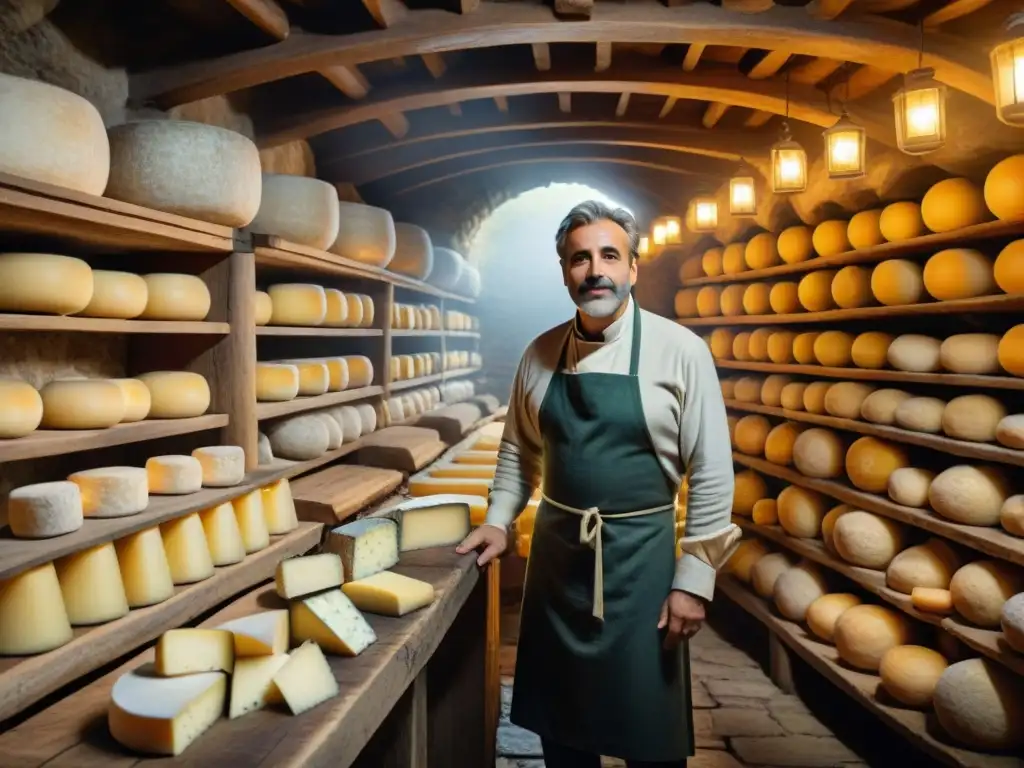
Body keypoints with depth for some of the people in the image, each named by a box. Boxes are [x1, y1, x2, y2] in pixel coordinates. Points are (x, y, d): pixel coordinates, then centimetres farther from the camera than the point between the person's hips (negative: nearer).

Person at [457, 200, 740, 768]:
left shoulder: (680, 350, -11)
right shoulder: (540, 354, 1)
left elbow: (711, 473, -10)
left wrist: (694, 580, -10)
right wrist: (498, 520, 3)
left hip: (639, 556, -3)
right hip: (555, 551, 4)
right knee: (558, 720, 18)